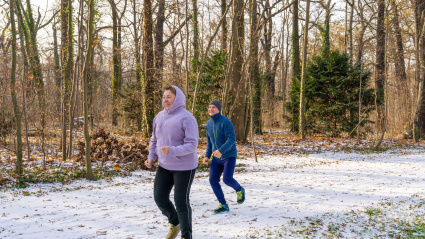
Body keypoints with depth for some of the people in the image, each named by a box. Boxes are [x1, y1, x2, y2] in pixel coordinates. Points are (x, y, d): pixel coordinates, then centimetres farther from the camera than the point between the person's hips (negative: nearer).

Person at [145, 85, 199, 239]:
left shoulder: (186, 118, -16)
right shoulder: (159, 117, 5)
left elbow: (192, 144, -21)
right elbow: (154, 140, 16)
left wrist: (172, 151, -33)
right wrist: (151, 157, 1)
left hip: (184, 167, -6)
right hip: (164, 166, 6)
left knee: (181, 202, 1)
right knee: (160, 198, 6)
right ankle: (175, 223, 34)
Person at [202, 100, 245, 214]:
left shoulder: (226, 122, -16)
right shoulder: (209, 123, 6)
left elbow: (232, 139, -23)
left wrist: (221, 150, -35)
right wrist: (207, 156, 10)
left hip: (229, 156, -6)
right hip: (217, 158, 6)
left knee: (227, 179, -16)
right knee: (213, 180, -4)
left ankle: (239, 190, 19)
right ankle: (223, 205, 9)